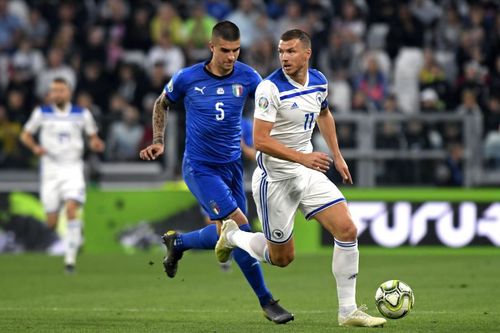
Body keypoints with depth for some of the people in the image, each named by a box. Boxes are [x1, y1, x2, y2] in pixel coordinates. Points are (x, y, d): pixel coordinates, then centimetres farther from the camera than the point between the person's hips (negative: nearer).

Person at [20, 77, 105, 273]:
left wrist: (95, 144, -8)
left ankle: (70, 257, -16)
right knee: (52, 224, -2)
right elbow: (25, 135, 12)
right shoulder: (42, 113, 3)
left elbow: (93, 137, 15)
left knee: (72, 209, -22)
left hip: (73, 168, -1)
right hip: (50, 169, 1)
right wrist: (35, 147, -8)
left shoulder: (82, 114, 4)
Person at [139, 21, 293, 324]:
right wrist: (158, 142, 0)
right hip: (200, 168, -5)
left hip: (232, 165, 5)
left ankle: (176, 243, 39)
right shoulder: (187, 79, -11)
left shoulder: (247, 78, -6)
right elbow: (162, 105, 9)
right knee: (241, 228, -16)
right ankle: (266, 302, -5)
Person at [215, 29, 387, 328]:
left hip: (308, 173, 6)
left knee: (347, 230, -8)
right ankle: (232, 236, 33)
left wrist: (337, 156, 21)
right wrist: (302, 157, -32)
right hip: (275, 177, -6)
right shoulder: (271, 88, -20)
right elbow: (260, 140, -25)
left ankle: (348, 311, 0)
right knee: (282, 257, 3)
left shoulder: (319, 81, 1)